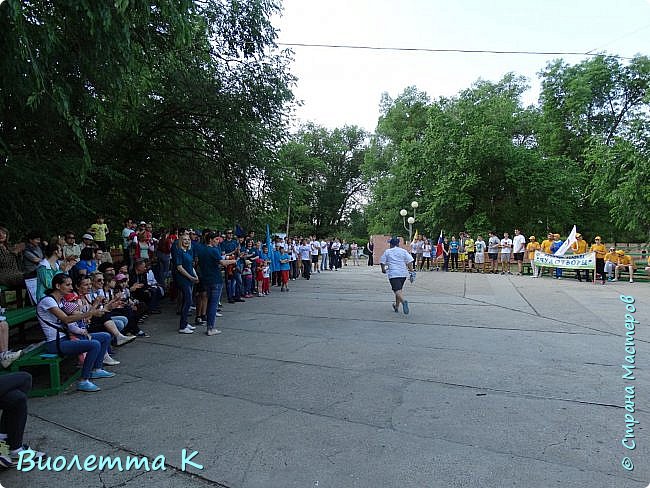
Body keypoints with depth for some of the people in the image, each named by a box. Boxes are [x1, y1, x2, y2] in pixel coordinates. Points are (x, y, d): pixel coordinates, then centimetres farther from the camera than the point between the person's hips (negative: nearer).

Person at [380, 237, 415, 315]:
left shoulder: (387, 252, 6)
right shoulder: (404, 251, 11)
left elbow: (382, 262, 5)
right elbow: (409, 261, 2)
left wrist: (383, 269, 22)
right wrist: (411, 270, 6)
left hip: (393, 274, -4)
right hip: (403, 273, 4)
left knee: (397, 290, -13)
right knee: (399, 289, 20)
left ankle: (404, 301, -42)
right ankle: (397, 306, 30)